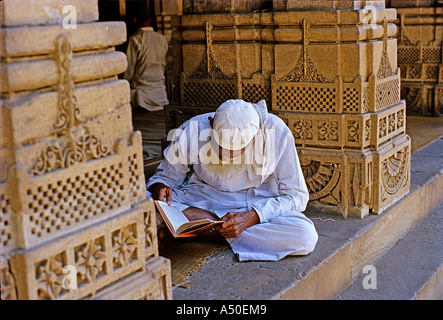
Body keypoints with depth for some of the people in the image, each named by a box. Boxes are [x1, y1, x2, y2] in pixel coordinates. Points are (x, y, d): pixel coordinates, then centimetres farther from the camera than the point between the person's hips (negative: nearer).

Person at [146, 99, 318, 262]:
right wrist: (160, 186, -22)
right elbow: (166, 175, 3)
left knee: (306, 236, -33)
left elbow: (297, 195, -13)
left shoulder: (277, 132, -18)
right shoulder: (190, 131, -15)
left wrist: (252, 217, -27)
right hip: (201, 203, 1)